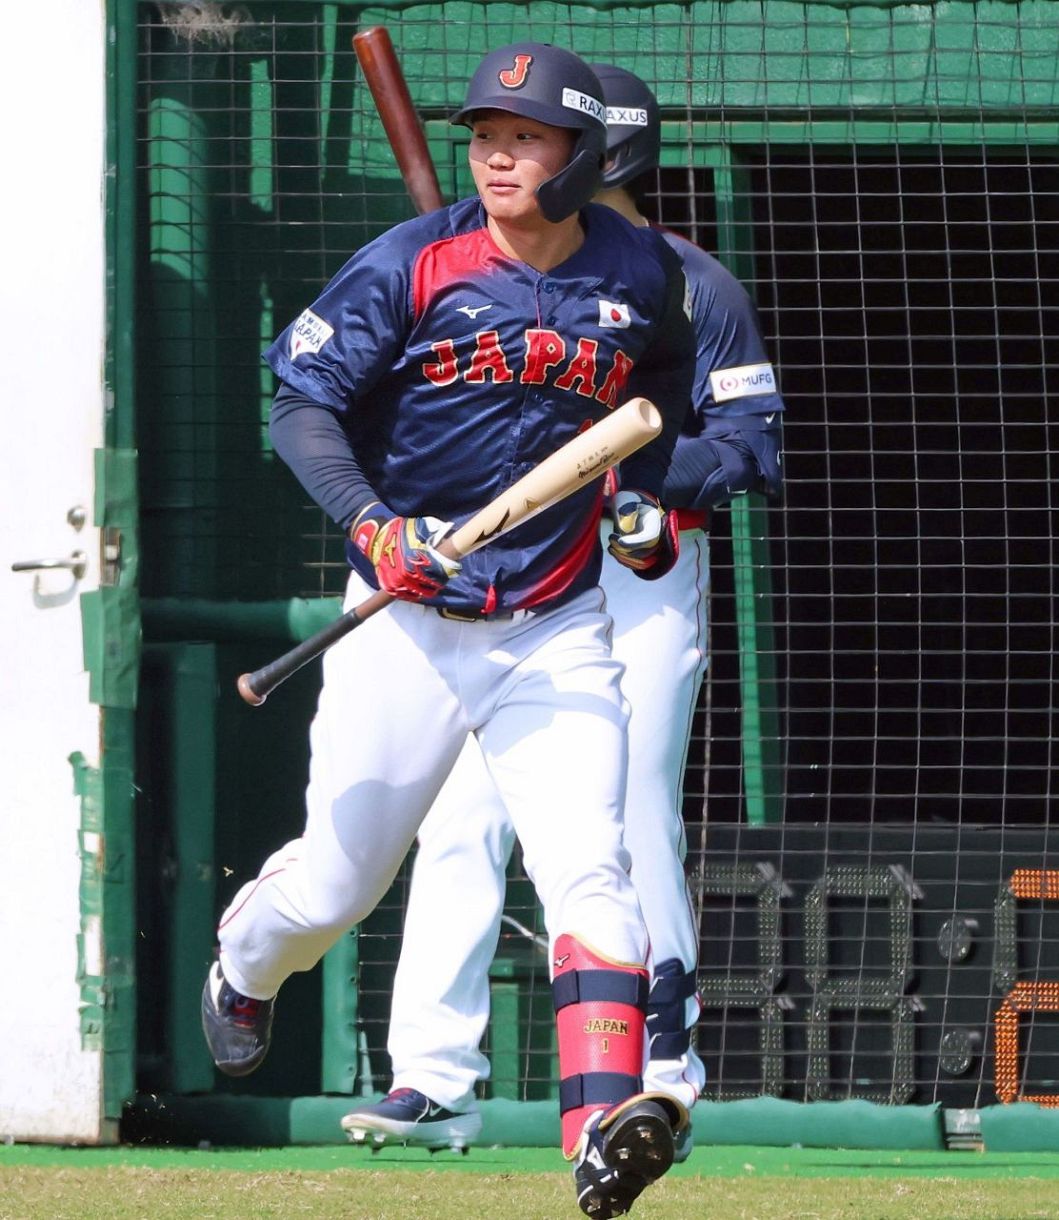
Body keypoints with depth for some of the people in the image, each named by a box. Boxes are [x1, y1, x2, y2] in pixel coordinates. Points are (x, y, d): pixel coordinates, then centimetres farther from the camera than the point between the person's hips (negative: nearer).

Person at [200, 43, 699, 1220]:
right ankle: (243, 966, 43)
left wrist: (645, 501, 4)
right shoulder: (411, 265, -10)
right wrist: (371, 525, -25)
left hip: (556, 631, 1)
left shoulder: (641, 274, 1)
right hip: (409, 622, -1)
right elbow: (302, 402, -10)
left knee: (588, 870, -17)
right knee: (335, 882, 7)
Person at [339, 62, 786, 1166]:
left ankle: (663, 1067, 6)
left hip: (643, 568, -4)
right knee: (462, 816, -6)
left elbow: (751, 450, -4)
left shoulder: (691, 288, 1)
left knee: (633, 822, -6)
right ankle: (433, 1078, -7)